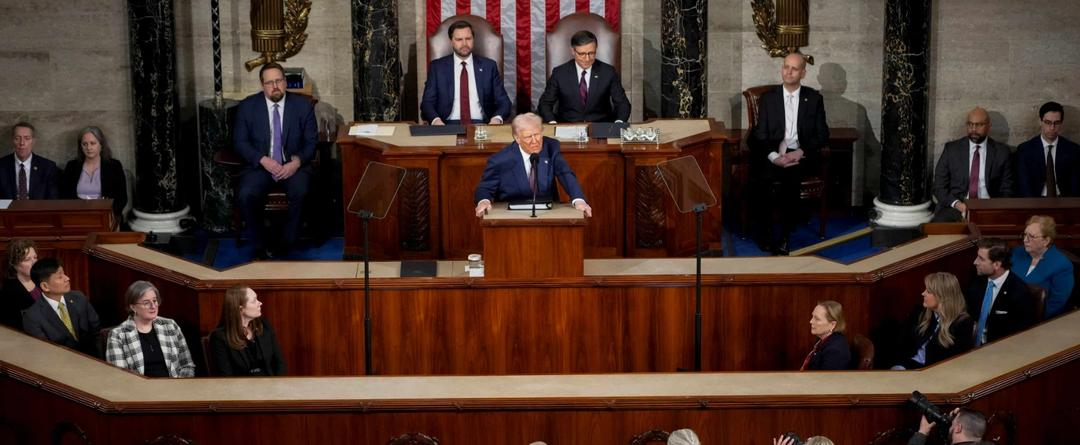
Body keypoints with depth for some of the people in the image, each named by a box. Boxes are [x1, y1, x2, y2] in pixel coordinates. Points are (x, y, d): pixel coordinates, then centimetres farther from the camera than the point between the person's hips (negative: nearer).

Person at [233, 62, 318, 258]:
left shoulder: (303, 105, 2)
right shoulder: (247, 107, 2)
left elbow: (311, 142, 4)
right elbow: (240, 142, 1)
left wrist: (296, 162, -17)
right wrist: (263, 160, -16)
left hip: (294, 164, 0)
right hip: (260, 165, 0)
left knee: (301, 193, -32)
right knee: (245, 195, -29)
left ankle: (287, 243, -13)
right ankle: (260, 245, -9)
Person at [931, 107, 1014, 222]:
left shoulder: (1001, 151, 9)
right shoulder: (951, 149, 9)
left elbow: (1006, 191, 10)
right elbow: (939, 187, 7)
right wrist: (956, 204, -11)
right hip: (955, 208, -1)